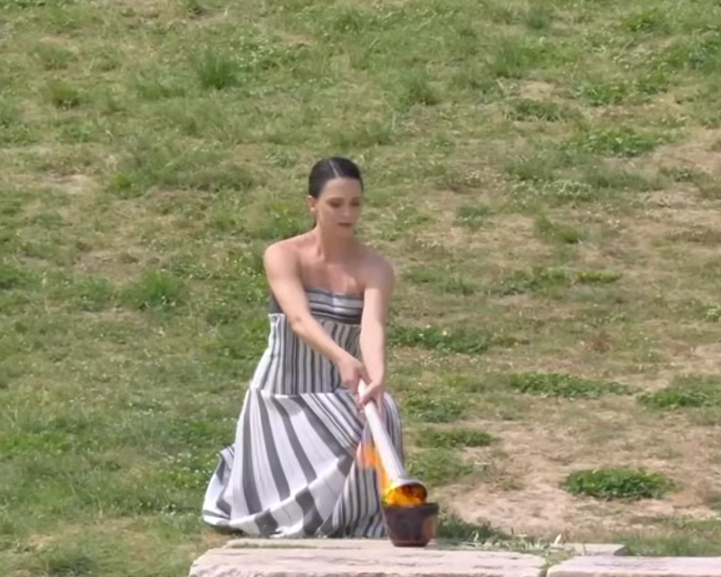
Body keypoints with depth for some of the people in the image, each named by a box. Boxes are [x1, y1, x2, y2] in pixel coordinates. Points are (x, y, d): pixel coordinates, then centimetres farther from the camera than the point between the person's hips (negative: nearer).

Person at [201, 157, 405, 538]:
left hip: (337, 396, 1)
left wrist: (377, 378, -51)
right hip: (281, 395, -1)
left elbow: (373, 327, -28)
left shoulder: (374, 269, -10)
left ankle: (355, 518, -2)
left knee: (379, 418, -32)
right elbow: (299, 320, -31)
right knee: (282, 502, -10)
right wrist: (342, 358, -51)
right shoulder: (282, 257, -14)